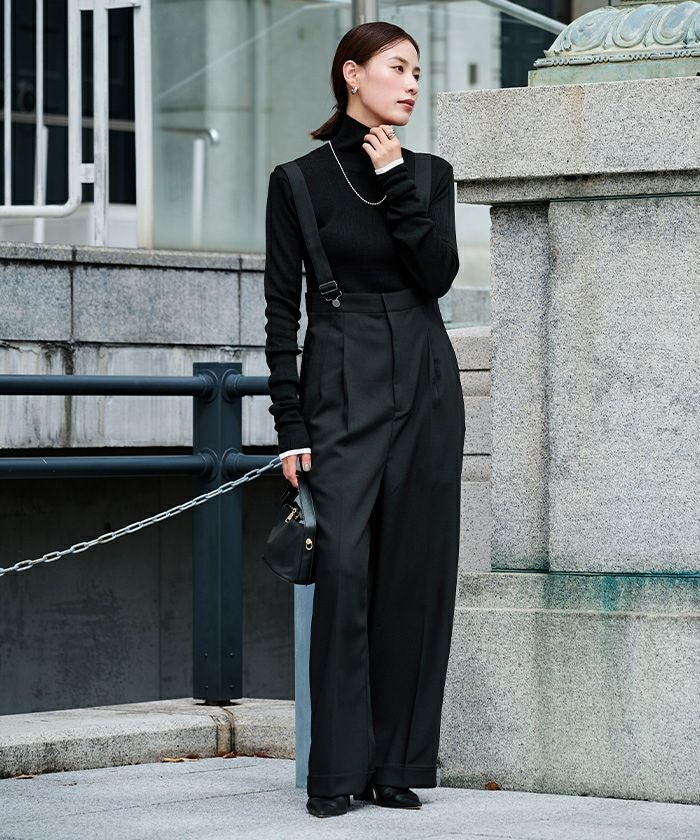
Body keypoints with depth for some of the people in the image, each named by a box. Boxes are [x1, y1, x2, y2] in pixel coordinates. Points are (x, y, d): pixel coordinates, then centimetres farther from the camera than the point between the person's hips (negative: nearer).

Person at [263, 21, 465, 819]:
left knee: (416, 574, 1)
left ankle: (399, 765, 8)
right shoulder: (299, 180, 1)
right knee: (344, 572, -11)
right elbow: (281, 307, -1)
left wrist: (396, 184, -9)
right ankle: (336, 772, -5)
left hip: (424, 386, 3)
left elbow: (438, 274, -5)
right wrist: (290, 424, -7)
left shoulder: (428, 175, 10)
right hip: (342, 390, -3)